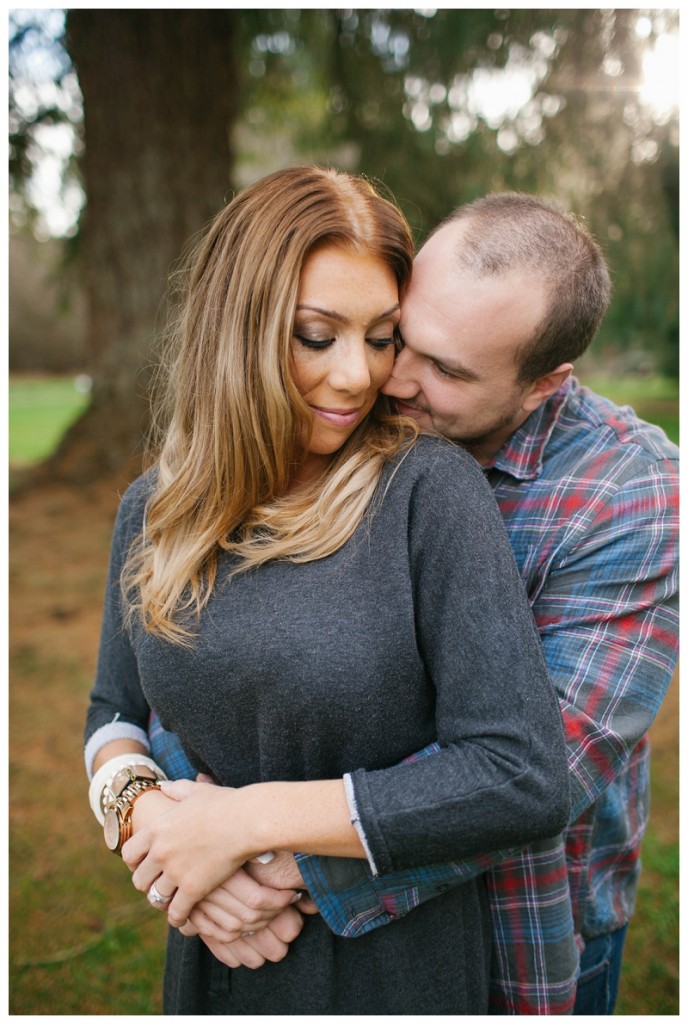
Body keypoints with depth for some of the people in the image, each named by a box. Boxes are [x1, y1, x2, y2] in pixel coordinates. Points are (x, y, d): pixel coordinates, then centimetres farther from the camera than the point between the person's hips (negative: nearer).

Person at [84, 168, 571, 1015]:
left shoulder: (429, 491, -20)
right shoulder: (152, 508, -5)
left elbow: (524, 781, -25)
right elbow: (114, 712, 7)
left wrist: (246, 819, -22)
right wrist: (140, 807, -15)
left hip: (395, 965, -3)